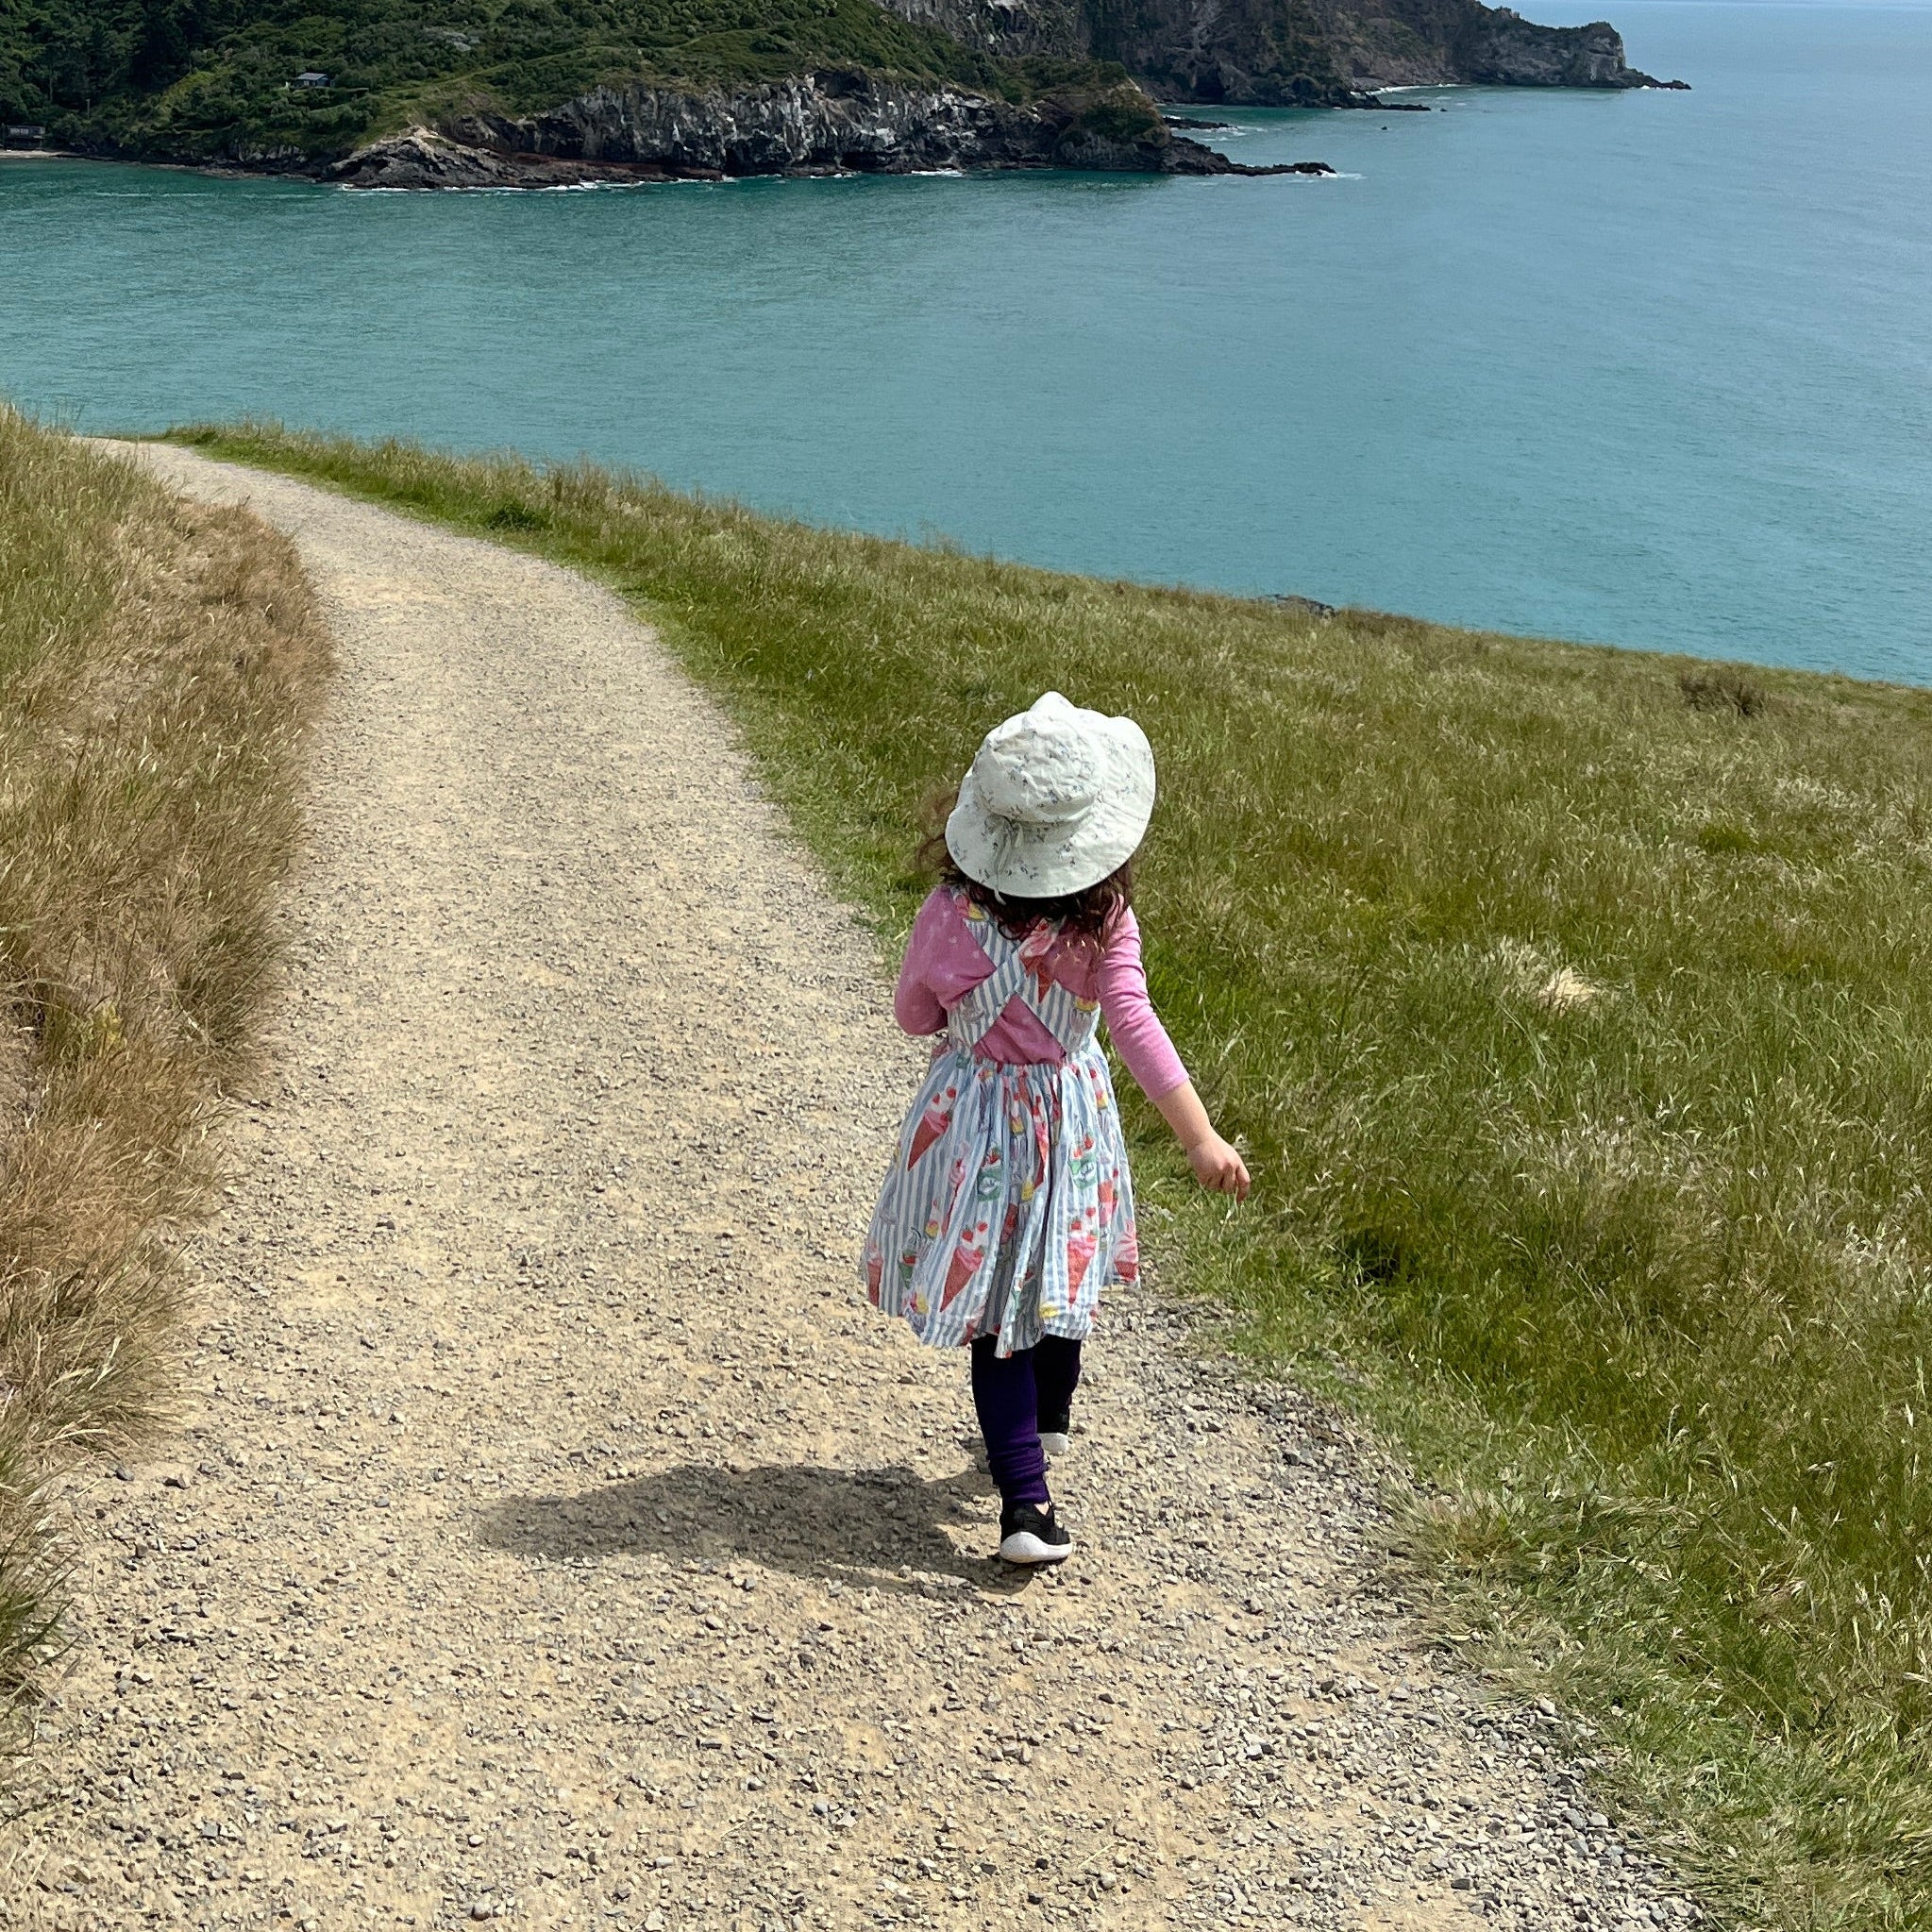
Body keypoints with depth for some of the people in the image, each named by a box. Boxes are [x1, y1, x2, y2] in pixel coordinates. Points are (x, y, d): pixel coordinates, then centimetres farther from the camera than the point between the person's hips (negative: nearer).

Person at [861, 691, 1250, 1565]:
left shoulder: (949, 918, -18)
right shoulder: (1104, 919, -19)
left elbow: (914, 1014, -3)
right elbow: (1133, 1024, -25)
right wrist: (1201, 1138, -26)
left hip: (976, 1119, -1)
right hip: (1070, 1110, 2)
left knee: (994, 1308, 5)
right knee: (1060, 1283, 23)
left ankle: (1026, 1497, -3)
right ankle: (1045, 1427, 47)